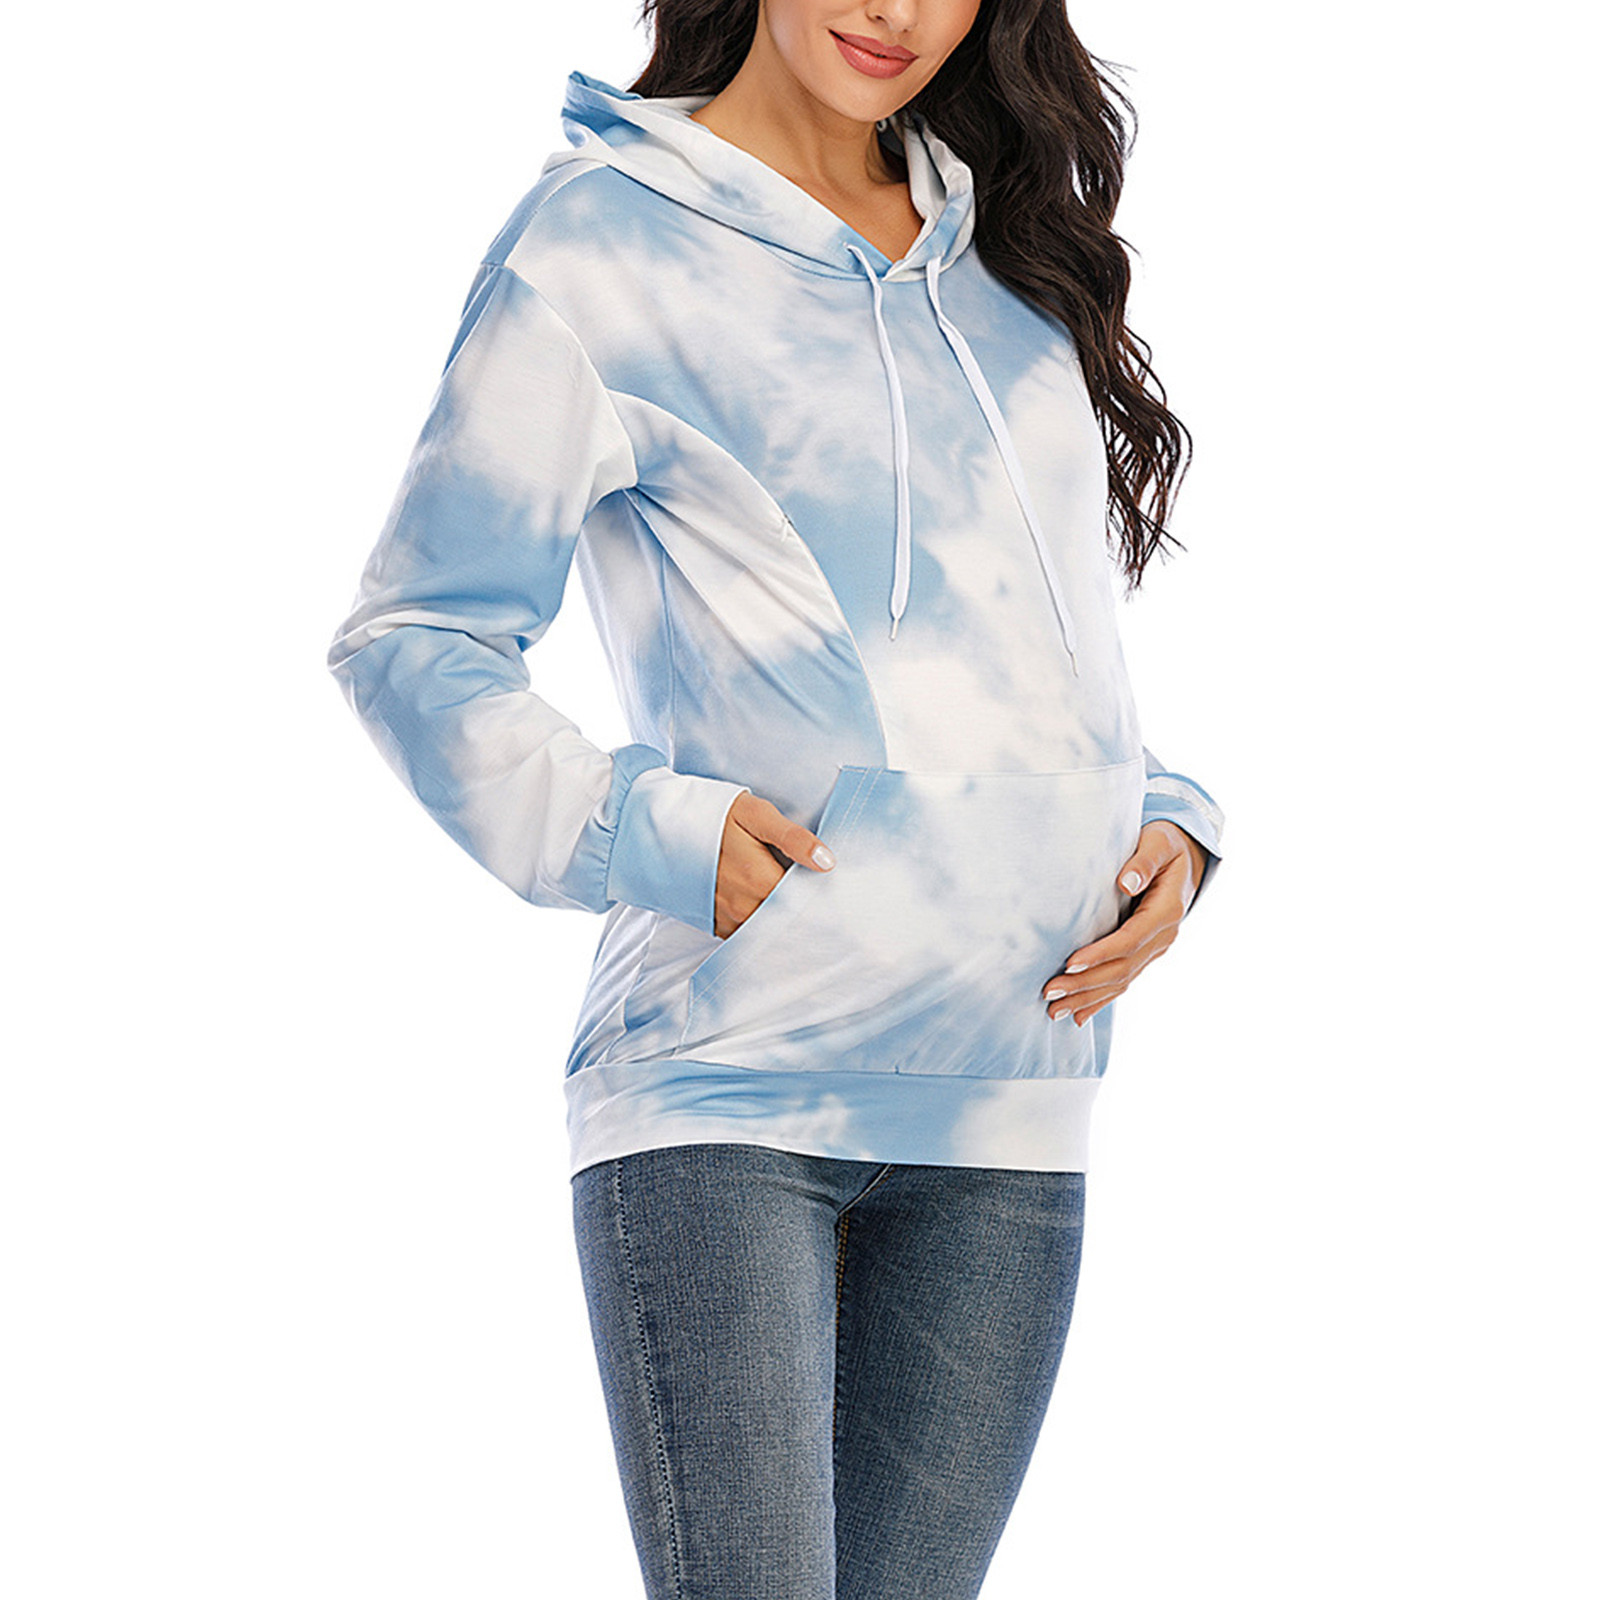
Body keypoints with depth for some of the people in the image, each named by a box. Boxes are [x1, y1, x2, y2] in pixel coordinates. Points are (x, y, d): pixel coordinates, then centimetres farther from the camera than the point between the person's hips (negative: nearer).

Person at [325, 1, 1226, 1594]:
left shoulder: (1007, 245, 16)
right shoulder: (602, 241, -1)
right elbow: (412, 640, -1)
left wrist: (1168, 828, 7)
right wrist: (648, 835, -15)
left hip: (1006, 1104, 6)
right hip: (727, 1085, -5)